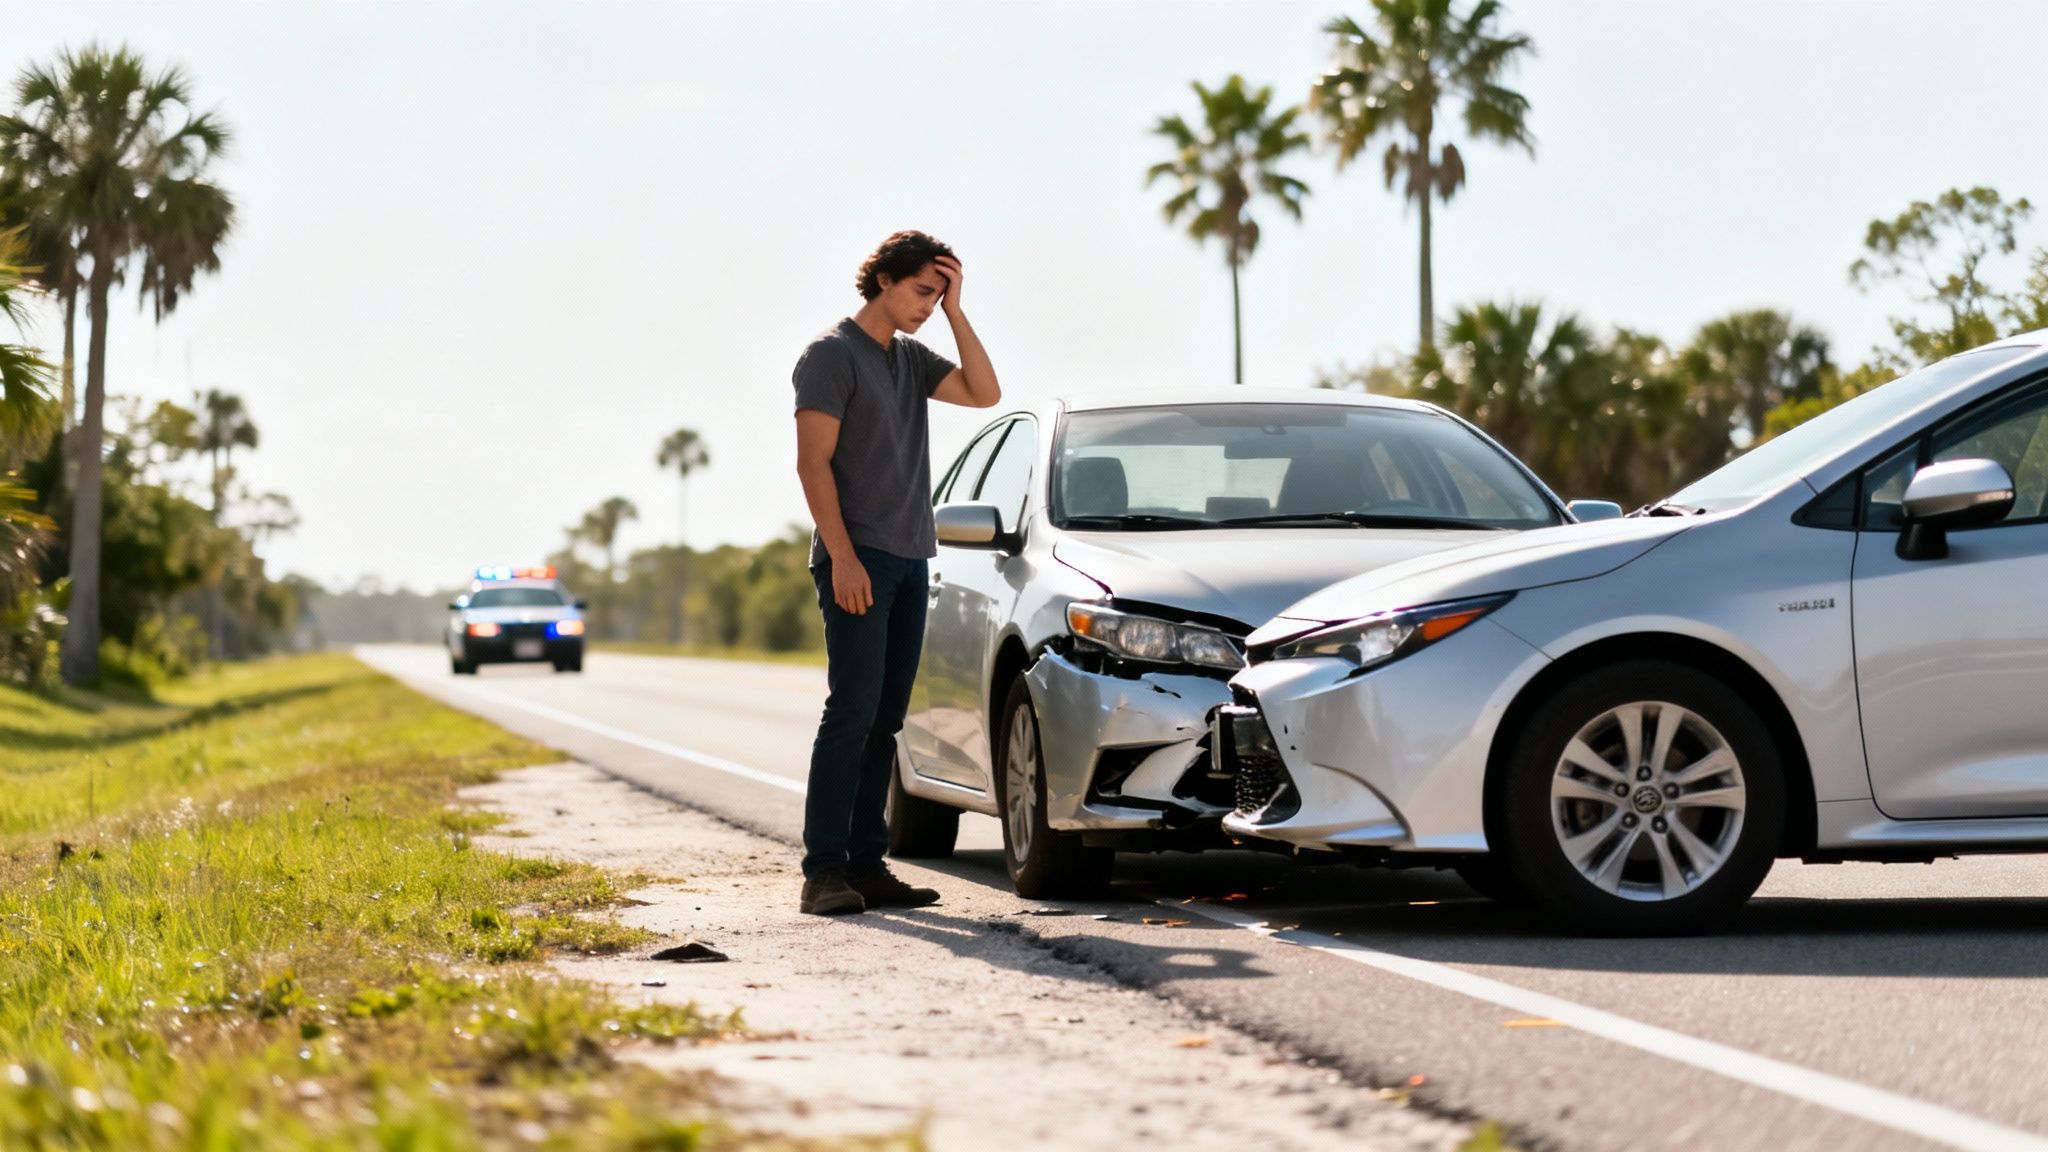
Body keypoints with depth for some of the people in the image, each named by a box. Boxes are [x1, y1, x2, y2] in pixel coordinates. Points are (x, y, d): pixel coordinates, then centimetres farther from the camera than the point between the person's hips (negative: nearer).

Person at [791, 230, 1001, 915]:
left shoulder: (913, 360, 18)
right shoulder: (832, 354, -3)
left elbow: (984, 394, 6)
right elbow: (814, 463, -10)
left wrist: (955, 311, 2)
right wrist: (843, 556, -18)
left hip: (908, 561, 8)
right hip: (858, 560, -7)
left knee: (885, 719, 5)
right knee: (852, 712, -13)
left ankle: (866, 865, 6)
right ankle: (824, 870, -14)